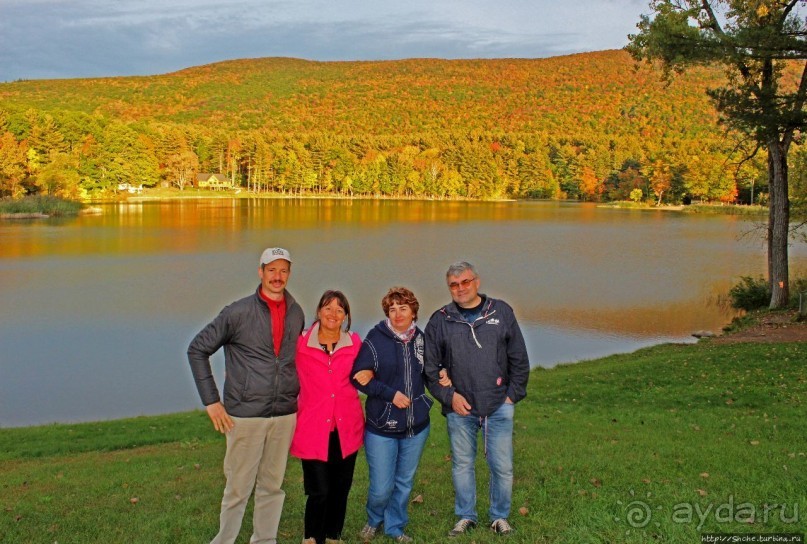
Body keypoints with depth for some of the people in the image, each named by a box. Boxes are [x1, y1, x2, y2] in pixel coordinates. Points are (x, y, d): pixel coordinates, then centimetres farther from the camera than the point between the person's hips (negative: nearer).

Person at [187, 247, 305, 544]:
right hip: (245, 416, -4)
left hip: (285, 416, 4)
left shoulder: (296, 314, 7)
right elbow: (197, 350, -3)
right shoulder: (238, 312, -8)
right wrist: (211, 401, -7)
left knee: (273, 486, 12)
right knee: (238, 489, 2)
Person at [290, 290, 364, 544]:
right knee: (319, 491, -5)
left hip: (346, 428, 3)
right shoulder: (300, 344, -7)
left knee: (340, 489, 14)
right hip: (313, 429, -3)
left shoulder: (354, 343, 3)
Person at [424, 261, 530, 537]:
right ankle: (465, 516, 29)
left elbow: (519, 359, 7)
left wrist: (514, 395, 2)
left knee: (502, 466, 4)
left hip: (499, 407, 0)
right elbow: (429, 367, 6)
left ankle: (500, 516, 24)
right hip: (459, 408, 1)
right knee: (462, 465, 12)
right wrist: (449, 396, -3)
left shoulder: (501, 312, 1)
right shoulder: (440, 320, 1)